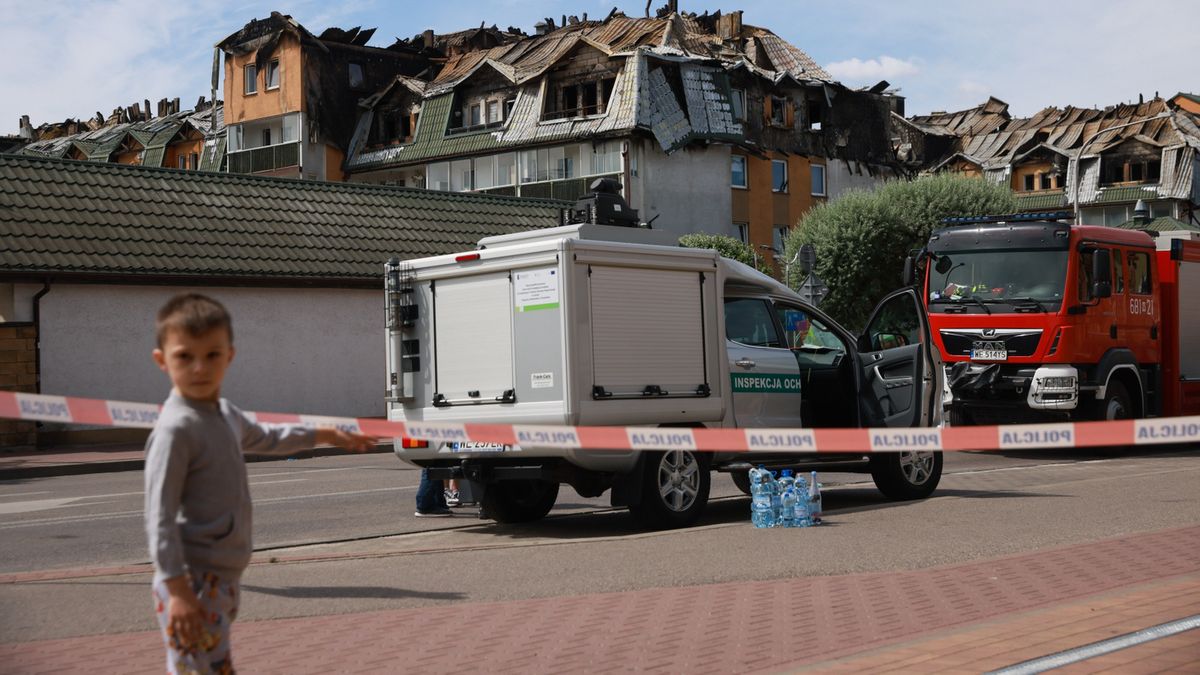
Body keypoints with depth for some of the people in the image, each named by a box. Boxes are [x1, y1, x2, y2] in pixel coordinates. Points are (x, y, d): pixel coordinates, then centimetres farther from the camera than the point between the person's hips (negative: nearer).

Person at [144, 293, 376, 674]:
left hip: (223, 579, 9)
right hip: (192, 583, -9)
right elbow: (159, 516, -18)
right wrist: (177, 590, -22)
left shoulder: (226, 415, 12)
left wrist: (325, 435, 45)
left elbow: (265, 438, 35)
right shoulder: (175, 429, -16)